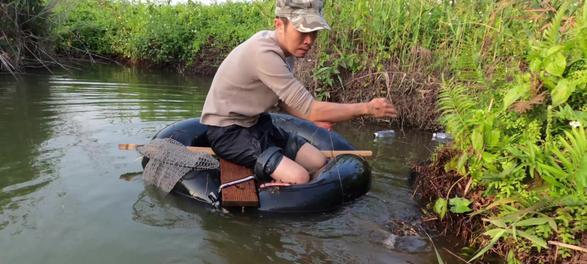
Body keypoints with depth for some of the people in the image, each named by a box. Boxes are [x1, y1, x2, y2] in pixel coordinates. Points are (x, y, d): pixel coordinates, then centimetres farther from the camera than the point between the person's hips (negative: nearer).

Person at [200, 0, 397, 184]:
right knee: (298, 178, -24)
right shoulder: (264, 54, -29)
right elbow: (310, 109, -28)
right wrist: (366, 108, -20)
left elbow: (284, 99, 8)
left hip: (255, 123, 9)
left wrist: (315, 116, -9)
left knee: (319, 164, 5)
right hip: (227, 130, -9)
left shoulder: (286, 48, 0)